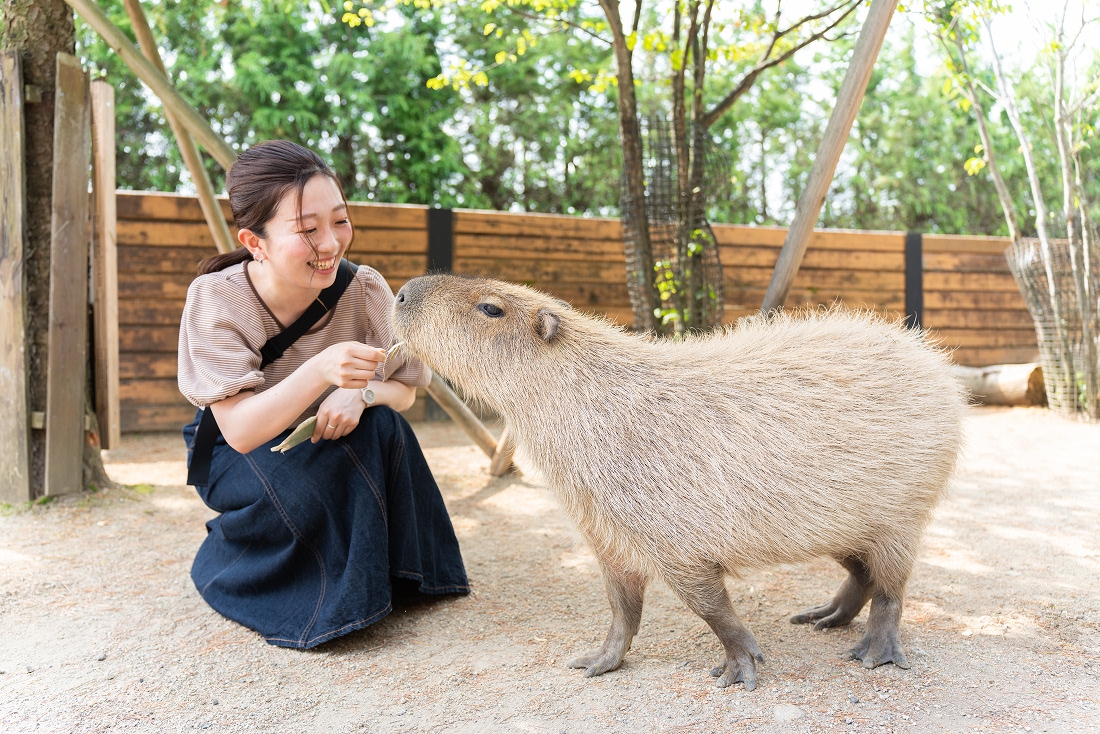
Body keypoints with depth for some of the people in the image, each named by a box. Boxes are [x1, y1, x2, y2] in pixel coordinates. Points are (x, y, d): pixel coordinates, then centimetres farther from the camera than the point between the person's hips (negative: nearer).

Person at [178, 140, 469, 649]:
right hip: (238, 456, -2)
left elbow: (405, 390, -11)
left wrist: (361, 392, -35)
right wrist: (318, 371, -51)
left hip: (333, 444, 3)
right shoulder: (215, 299, -27)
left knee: (382, 425, -29)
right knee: (301, 488, -34)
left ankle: (379, 576, -5)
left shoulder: (364, 289, -22)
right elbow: (240, 431, -34)